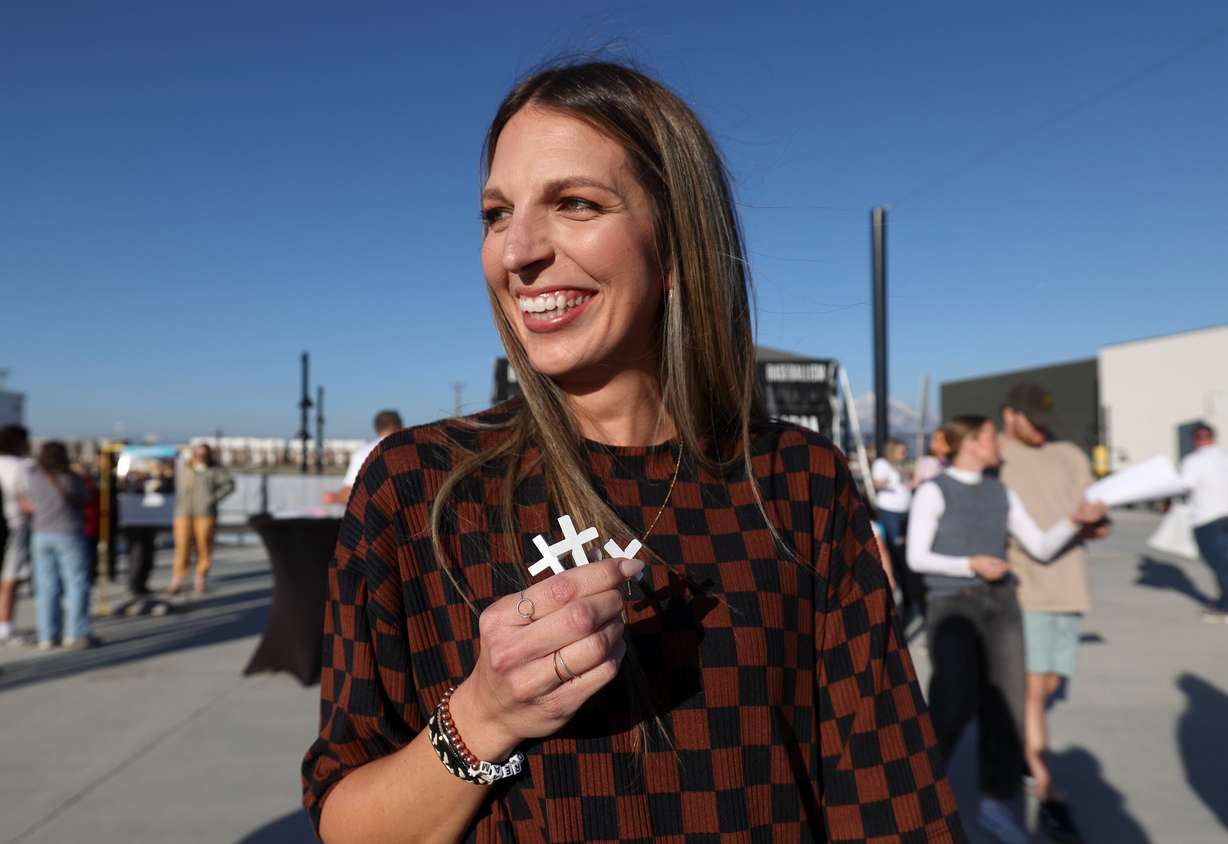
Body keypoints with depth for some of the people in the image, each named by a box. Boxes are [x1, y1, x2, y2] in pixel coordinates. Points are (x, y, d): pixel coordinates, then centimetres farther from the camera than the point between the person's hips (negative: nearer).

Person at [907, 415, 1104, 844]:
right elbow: (917, 558, -8)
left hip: (1000, 605, 5)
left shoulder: (1001, 494, 12)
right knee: (955, 704, -11)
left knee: (1005, 704, 1)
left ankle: (997, 803, 14)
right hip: (952, 608, -5)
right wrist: (972, 564, -19)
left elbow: (1042, 548, 11)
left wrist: (1076, 520, -5)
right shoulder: (933, 492, -5)